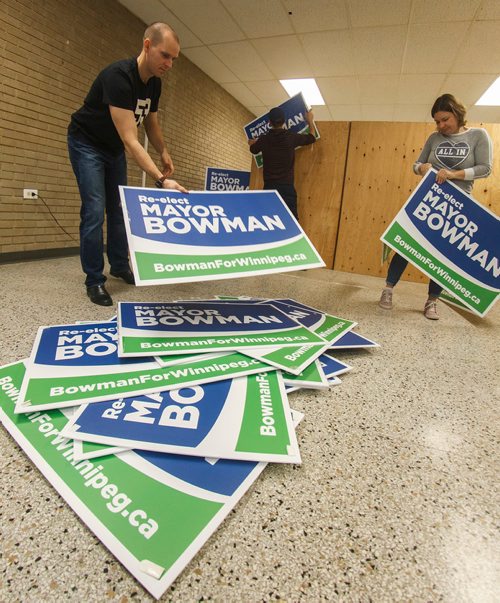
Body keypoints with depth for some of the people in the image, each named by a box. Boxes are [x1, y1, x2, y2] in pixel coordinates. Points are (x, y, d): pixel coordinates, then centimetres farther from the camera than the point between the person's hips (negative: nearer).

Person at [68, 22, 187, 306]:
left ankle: (120, 266, 21)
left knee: (119, 208, 8)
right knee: (95, 210, -14)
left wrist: (165, 153, -10)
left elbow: (152, 124, 9)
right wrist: (161, 180, -49)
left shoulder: (155, 83, -6)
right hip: (87, 144, -7)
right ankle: (94, 280, -5)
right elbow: (130, 140, -40)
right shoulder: (118, 76, -31)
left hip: (115, 149, 8)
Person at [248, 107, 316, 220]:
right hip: (287, 187, -2)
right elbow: (312, 137, 18)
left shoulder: (264, 139, 3)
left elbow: (253, 149, 28)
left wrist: (252, 143, 52)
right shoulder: (291, 137, -1)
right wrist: (310, 121, 37)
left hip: (269, 187, 2)